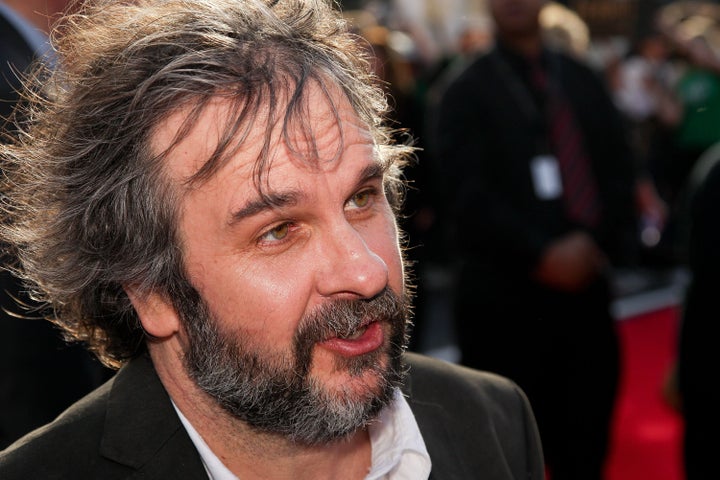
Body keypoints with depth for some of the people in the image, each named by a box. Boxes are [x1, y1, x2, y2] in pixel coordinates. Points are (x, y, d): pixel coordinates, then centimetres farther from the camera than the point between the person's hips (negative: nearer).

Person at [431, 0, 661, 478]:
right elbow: (468, 193, -11)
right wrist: (540, 255, -18)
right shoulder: (469, 91, -2)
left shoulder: (584, 80, 12)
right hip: (504, 293, -4)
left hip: (584, 284, 4)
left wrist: (594, 243, -6)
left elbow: (620, 171, 11)